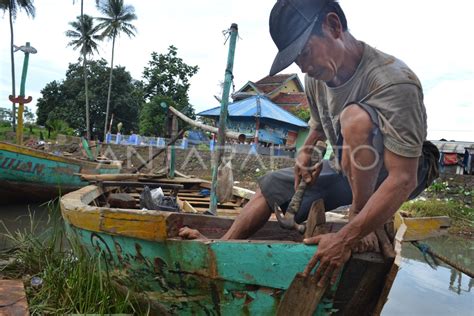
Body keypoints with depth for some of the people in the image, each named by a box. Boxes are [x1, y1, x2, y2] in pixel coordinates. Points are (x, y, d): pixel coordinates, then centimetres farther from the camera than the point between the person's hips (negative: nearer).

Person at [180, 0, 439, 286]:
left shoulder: (394, 81, -31)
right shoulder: (316, 78, -6)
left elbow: (403, 179, -35)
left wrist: (346, 239, -39)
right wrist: (305, 154, -5)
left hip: (391, 174, -7)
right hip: (347, 173, 7)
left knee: (356, 117, -34)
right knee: (273, 185, 4)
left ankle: (359, 222, -21)